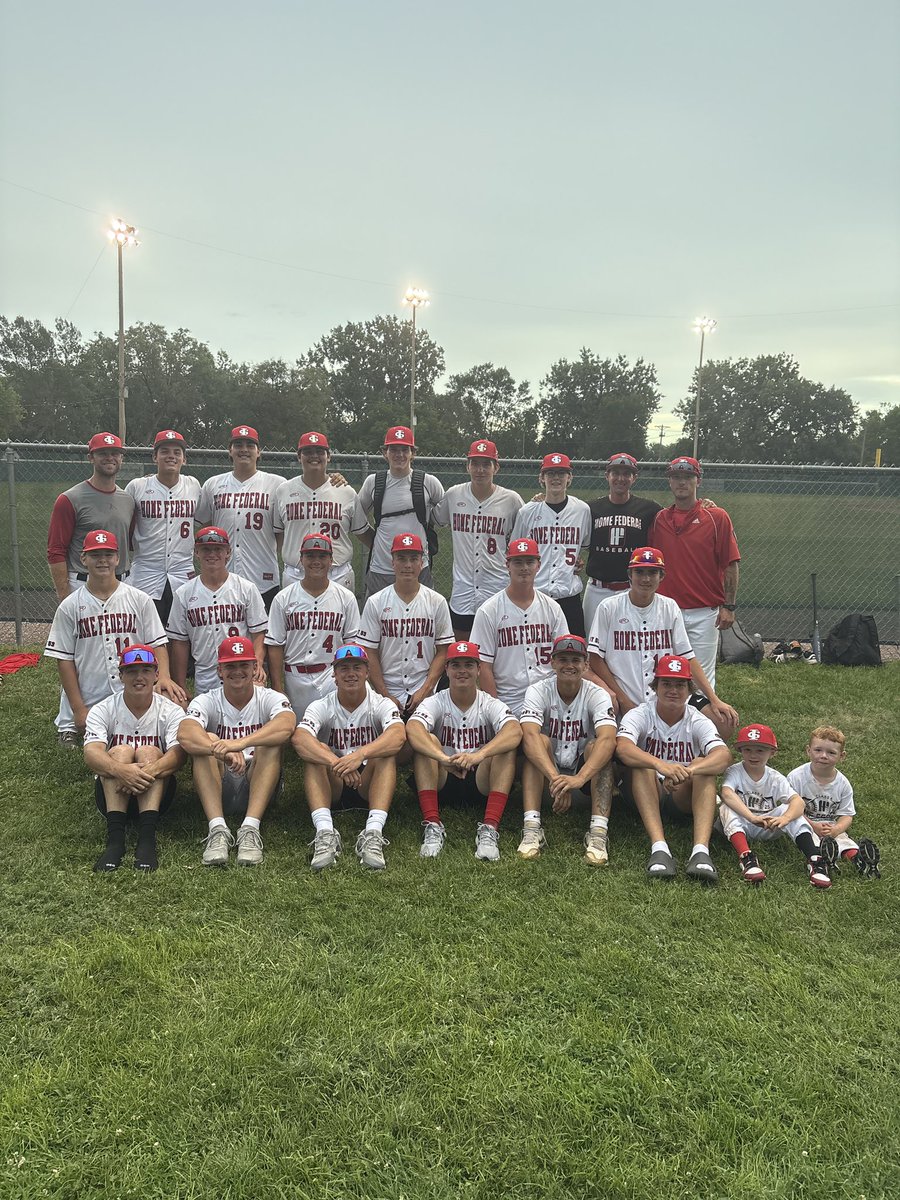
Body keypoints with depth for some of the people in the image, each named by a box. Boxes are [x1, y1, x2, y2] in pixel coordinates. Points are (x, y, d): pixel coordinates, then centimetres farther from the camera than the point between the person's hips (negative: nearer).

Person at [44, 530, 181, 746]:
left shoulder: (140, 600, 4)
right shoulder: (69, 607, 2)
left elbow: (157, 644, 4)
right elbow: (64, 658, 1)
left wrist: (164, 676, -16)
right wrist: (79, 709, -5)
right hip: (88, 704, -1)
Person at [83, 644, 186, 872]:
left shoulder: (171, 712, -4)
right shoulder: (102, 711, -3)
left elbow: (179, 754, -22)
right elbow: (91, 754, -21)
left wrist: (149, 772, -43)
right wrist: (121, 770, -43)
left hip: (157, 793, 0)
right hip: (112, 795, 0)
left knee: (149, 752, -26)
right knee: (120, 751, -25)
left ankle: (147, 840, -40)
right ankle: (115, 840, -39)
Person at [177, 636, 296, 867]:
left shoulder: (270, 699, -1)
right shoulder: (206, 701, 1)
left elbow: (287, 724, -26)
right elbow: (185, 733, -23)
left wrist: (240, 743, -42)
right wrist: (224, 752, -43)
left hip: (258, 788, 0)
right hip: (217, 789, 1)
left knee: (272, 743, -25)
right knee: (207, 741, -24)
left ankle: (250, 828, -37)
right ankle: (218, 829, -37)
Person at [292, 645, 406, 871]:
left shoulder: (381, 705, -5)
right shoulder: (322, 707, -4)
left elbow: (398, 736, -29)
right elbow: (299, 739, -27)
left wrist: (360, 755, -47)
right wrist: (336, 763, -44)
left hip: (369, 785, 0)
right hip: (332, 787, 1)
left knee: (386, 753, -28)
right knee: (315, 751, -26)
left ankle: (374, 833, -43)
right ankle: (325, 832, -42)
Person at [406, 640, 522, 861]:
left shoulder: (490, 704, -3)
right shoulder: (435, 702, -4)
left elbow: (515, 731, -27)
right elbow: (412, 728, -28)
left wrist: (478, 755, -45)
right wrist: (443, 758, -47)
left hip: (481, 782, 0)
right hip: (441, 782, 0)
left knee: (507, 746, -24)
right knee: (427, 740, -25)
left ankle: (490, 827, -35)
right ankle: (432, 825, -32)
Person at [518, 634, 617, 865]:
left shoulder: (597, 695, -11)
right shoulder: (538, 692, -11)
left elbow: (608, 739, -31)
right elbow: (530, 736, -30)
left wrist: (579, 778, -48)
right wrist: (555, 778, -47)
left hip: (586, 770, 0)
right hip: (546, 773, 0)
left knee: (597, 747, -28)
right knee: (539, 740, -28)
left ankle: (598, 831, -36)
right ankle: (532, 827, -36)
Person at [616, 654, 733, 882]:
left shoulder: (698, 722, -5)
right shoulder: (639, 715, -8)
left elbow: (724, 755, -26)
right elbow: (622, 747, -31)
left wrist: (688, 772, -46)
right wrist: (660, 765, -50)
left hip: (686, 795, 1)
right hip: (646, 793, -1)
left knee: (703, 765, -27)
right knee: (641, 763, -30)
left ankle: (701, 850, -44)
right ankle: (659, 847, -45)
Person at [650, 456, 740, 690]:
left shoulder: (717, 517, -1)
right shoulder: (659, 519, 8)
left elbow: (731, 564, -2)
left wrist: (728, 606, -8)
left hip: (705, 612, -3)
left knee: (703, 676, 2)